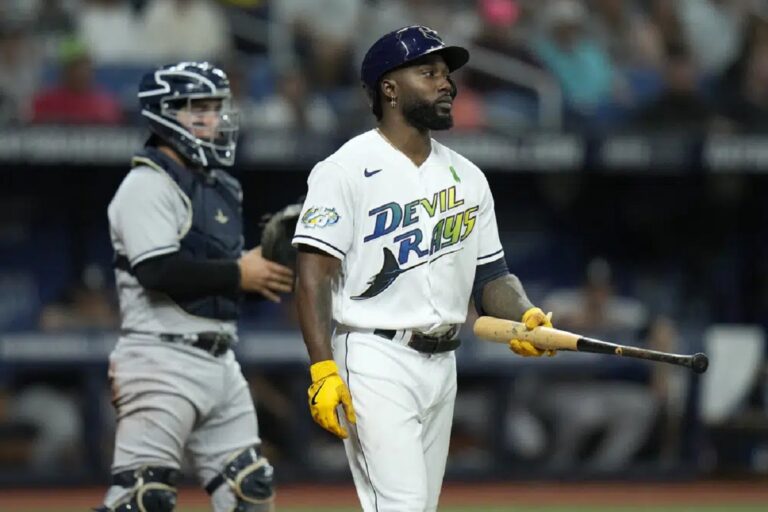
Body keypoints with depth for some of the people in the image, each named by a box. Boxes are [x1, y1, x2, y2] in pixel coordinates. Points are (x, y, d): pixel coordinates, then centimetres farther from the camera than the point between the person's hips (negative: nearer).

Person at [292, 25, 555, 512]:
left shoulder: (467, 177, 15)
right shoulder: (347, 170, -6)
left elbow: (491, 274, 18)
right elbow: (314, 275, -12)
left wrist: (526, 315, -5)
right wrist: (323, 370, -22)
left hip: (442, 364, 7)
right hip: (376, 362, -7)